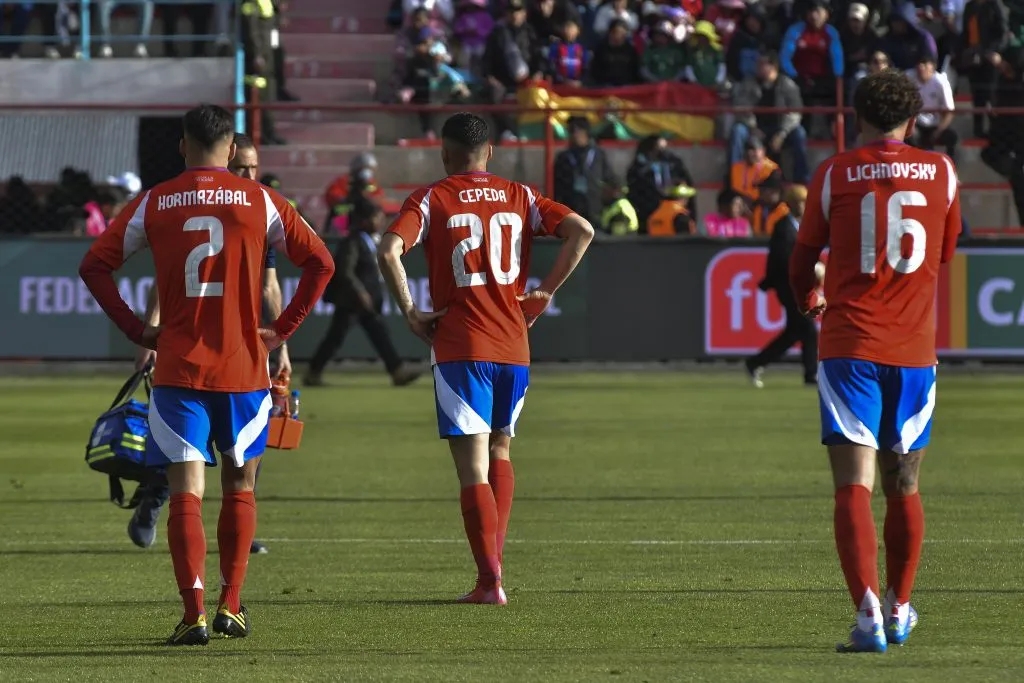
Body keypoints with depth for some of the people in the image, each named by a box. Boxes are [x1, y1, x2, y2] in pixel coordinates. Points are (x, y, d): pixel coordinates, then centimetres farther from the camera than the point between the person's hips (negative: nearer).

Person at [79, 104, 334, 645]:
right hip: (244, 369, 1)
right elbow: (319, 262, 1)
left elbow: (95, 266, 2)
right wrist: (283, 330, 5)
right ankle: (231, 607, 17)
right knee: (239, 488, 16)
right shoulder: (259, 201, 2)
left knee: (185, 492, -3)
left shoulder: (153, 204, 2)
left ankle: (194, 613, -16)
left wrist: (136, 330, 6)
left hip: (178, 371, 0)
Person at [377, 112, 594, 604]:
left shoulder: (432, 200, -1)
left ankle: (489, 582, -9)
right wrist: (545, 293, 4)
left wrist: (409, 313, -6)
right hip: (514, 347, 4)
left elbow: (389, 252, -16)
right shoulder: (519, 197, 9)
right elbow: (581, 231, -2)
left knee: (473, 467, -4)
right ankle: (494, 559, 16)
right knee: (500, 452, 23)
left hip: (460, 348, -4)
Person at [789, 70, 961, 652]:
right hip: (914, 352, 2)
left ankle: (869, 613, -23)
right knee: (903, 488, 17)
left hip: (850, 347, -2)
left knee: (853, 486, -8)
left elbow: (803, 258, 13)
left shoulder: (835, 174, 0)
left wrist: (808, 298, 35)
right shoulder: (941, 173, 6)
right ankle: (899, 610, 28)